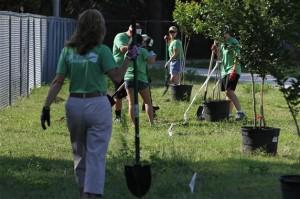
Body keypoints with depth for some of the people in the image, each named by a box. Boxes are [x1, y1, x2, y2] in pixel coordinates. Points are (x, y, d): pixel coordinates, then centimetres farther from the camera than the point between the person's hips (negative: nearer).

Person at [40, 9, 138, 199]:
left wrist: (47, 107, 0)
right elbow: (117, 77, -11)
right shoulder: (102, 51, -8)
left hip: (74, 104, 4)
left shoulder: (68, 50, 3)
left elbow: (58, 82, 0)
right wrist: (129, 57, -2)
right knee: (96, 155, -1)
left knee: (79, 154, 17)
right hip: (97, 105, -4)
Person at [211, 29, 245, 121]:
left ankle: (240, 112, -23)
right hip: (224, 71, 9)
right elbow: (220, 57, 24)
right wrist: (216, 50, 6)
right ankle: (229, 113, 15)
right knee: (227, 93, 10)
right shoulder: (223, 44, 17)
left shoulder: (233, 42, -9)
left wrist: (234, 70, -24)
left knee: (229, 91, -21)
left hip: (232, 71, -9)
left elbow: (237, 57, -16)